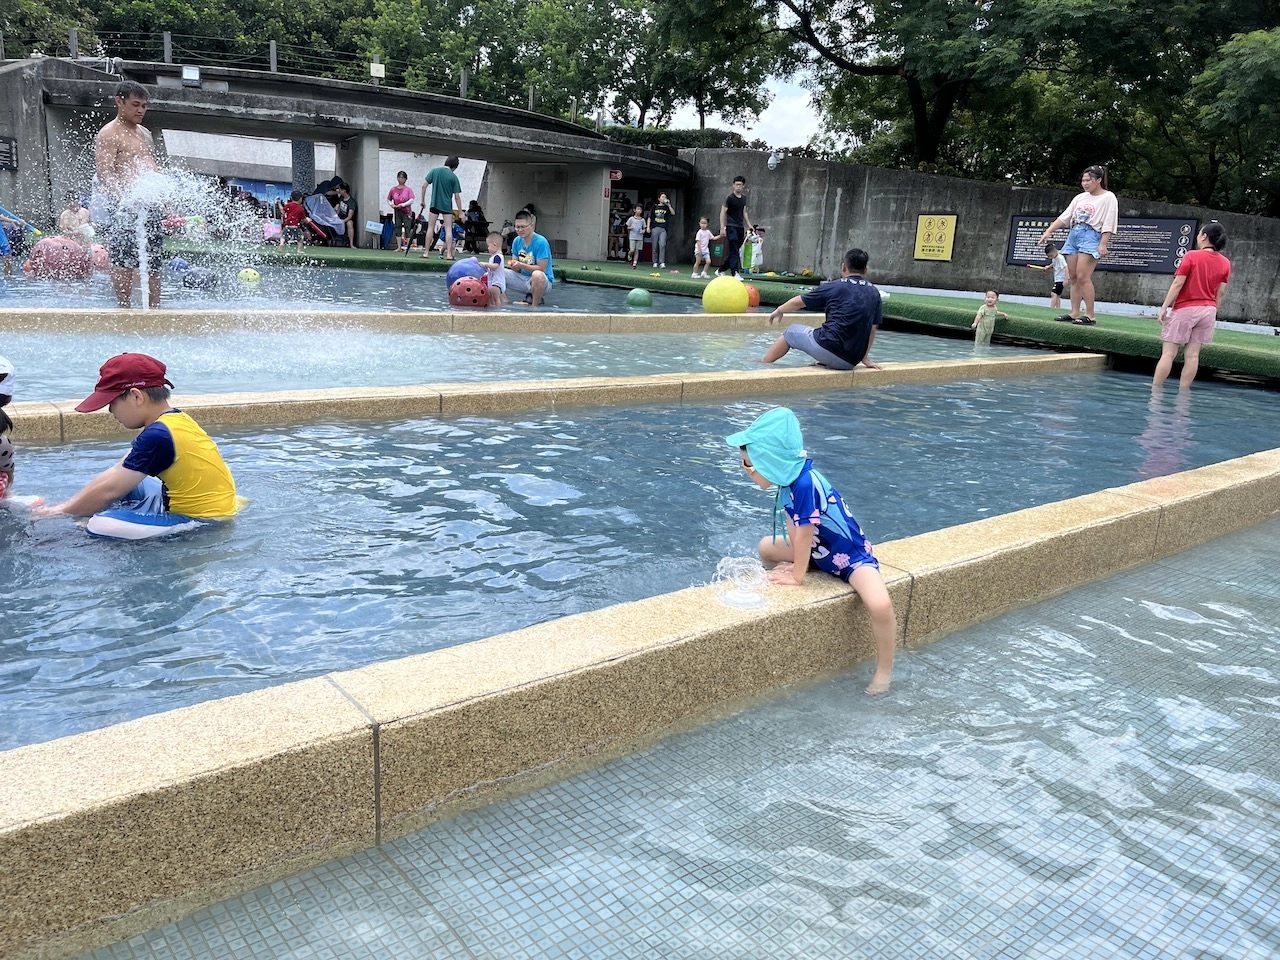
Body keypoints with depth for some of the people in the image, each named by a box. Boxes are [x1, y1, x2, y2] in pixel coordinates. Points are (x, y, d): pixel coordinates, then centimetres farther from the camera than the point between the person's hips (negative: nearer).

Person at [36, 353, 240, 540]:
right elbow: (115, 474, 12)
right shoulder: (173, 421, 7)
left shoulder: (157, 436, -22)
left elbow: (109, 490, -15)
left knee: (101, 526, -24)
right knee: (123, 484, 26)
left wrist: (61, 513, 0)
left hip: (201, 521, -10)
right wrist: (65, 506, 10)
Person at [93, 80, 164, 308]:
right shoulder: (109, 134, -2)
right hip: (125, 207, -8)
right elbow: (104, 173, -12)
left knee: (153, 261, 7)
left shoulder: (145, 133, 23)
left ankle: (154, 307, 10)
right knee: (124, 261, -8)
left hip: (151, 205, 8)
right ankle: (125, 307, -6)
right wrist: (124, 198, -26)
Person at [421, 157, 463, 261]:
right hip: (447, 206, -2)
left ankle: (426, 252, 9)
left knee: (430, 228, 9)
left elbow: (424, 186, -1)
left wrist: (423, 201, 9)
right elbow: (457, 197, -5)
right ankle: (449, 254, -6)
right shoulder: (454, 177, -5)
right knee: (448, 229, 0)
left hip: (434, 204, 2)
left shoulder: (434, 171, 1)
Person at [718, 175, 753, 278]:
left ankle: (721, 270, 19)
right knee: (734, 251, -12)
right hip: (731, 227, -7)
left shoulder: (743, 199, 14)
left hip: (740, 228, 7)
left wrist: (749, 225, 13)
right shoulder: (729, 198, -6)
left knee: (735, 252, 8)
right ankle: (735, 273, -13)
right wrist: (722, 228, -15)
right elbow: (723, 212, -8)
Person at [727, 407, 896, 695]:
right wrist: (794, 564, -2)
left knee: (880, 605, -32)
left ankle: (884, 669, -10)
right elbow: (792, 525, -1)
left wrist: (797, 575, -17)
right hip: (819, 550, 9)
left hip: (851, 555, -9)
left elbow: (804, 534, -26)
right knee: (766, 548, 15)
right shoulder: (789, 479, -8)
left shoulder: (805, 483, -33)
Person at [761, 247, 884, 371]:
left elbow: (798, 302, 10)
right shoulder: (874, 293, 9)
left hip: (827, 349, -4)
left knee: (791, 332, 21)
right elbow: (872, 329, 11)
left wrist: (779, 311, 28)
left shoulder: (833, 287, -1)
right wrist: (865, 358, 19)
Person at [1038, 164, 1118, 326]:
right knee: (1073, 277, 3)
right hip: (1073, 235, 7)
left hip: (1091, 236, -7)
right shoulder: (1080, 198, 19)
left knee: (1083, 276, -17)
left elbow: (1108, 224, -9)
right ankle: (1074, 313, 6)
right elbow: (1064, 217, 18)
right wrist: (1048, 232, 7)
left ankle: (1089, 316, -14)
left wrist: (1103, 244, -18)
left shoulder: (1108, 198, 0)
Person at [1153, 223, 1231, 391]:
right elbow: (1220, 293, 6)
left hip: (1184, 309, -5)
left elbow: (1177, 284, -12)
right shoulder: (1225, 263, 5)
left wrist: (1164, 307, -9)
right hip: (1207, 310, 5)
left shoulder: (1192, 256, -9)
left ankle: (1155, 391, -3)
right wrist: (1213, 313, 16)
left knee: (1168, 353, -3)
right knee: (1192, 355, 6)